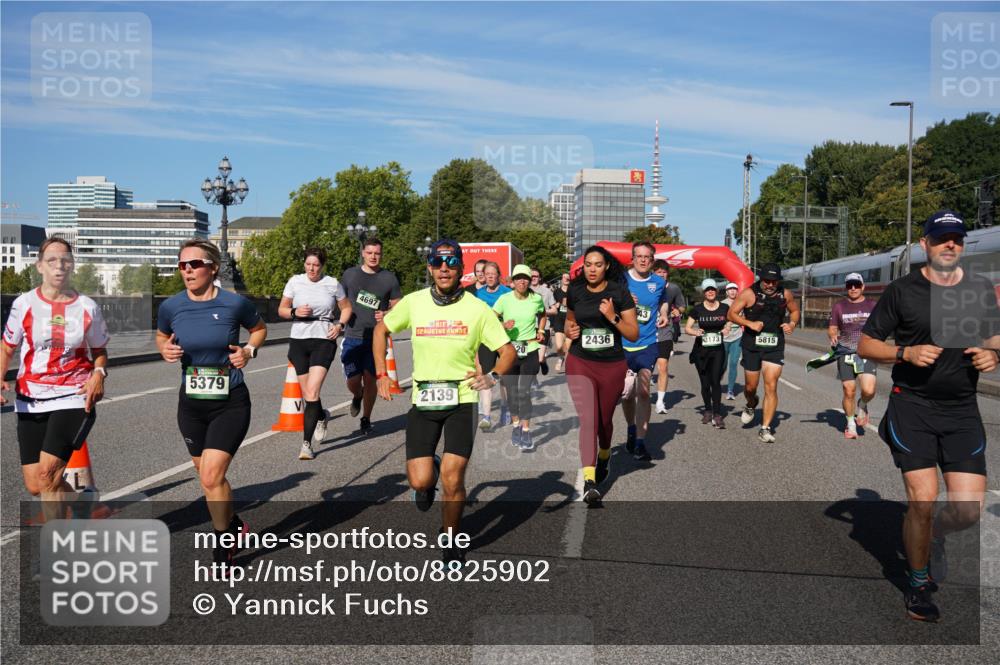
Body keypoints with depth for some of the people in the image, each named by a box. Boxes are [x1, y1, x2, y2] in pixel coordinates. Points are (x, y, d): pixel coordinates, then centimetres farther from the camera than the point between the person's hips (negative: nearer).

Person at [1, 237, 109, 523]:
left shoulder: (87, 307, 0)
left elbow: (100, 351, 12)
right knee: (34, 486, 3)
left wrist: (98, 374, -9)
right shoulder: (24, 303, 1)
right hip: (30, 400, 3)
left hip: (73, 398, -2)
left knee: (47, 473, -17)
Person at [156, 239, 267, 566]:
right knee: (207, 476, 16)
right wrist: (165, 350, -6)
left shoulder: (235, 303, -12)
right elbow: (161, 336, 16)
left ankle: (221, 552, 8)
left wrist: (249, 350, -10)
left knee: (211, 477, -11)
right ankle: (234, 525, 43)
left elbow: (259, 329, 8)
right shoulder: (171, 306, -5)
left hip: (230, 404, -4)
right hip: (191, 404, 4)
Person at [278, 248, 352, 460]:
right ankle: (321, 417, 43)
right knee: (307, 395, 9)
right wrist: (295, 312, -11)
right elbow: (281, 309, 10)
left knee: (312, 393, -16)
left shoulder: (333, 284, 1)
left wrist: (340, 325, -4)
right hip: (299, 340, 3)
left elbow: (346, 308, 14)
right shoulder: (295, 282, 4)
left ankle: (307, 444, -11)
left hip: (324, 341, -3)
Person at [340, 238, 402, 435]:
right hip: (352, 337, 1)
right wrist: (340, 322, 1)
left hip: (376, 337, -1)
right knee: (353, 381, -1)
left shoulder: (389, 278, 2)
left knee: (370, 380, -1)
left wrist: (386, 315, -13)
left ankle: (366, 419, 18)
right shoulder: (350, 274, 6)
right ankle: (357, 396, 36)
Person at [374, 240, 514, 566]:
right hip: (422, 401, 2)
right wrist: (381, 374, 9)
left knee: (452, 480, -7)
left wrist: (494, 376, -21)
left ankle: (451, 542, 20)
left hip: (462, 401, -2)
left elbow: (507, 350, -1)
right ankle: (429, 474, 34)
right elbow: (381, 329, 17)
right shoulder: (413, 302, 1)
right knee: (420, 481, -6)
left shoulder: (477, 309, -4)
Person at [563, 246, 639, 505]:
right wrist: (569, 330, -1)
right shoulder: (575, 292, 3)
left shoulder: (619, 292, -5)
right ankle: (589, 481, -20)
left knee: (605, 419, 16)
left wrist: (613, 317, -20)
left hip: (612, 365, 0)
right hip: (580, 364, 0)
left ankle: (604, 456, 48)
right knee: (588, 419, -14)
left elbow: (634, 335, -5)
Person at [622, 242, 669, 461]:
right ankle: (631, 429, 37)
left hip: (647, 344, 0)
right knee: (626, 393, 11)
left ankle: (640, 442, -9)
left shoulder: (659, 283, 4)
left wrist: (665, 316, 3)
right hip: (622, 344, 0)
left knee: (643, 391, -13)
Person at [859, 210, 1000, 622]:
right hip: (912, 407, -3)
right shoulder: (902, 290, -1)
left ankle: (934, 536, 34)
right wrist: (906, 352, -16)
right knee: (922, 500, -6)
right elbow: (865, 345, 1)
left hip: (963, 411, 3)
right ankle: (919, 583, 17)